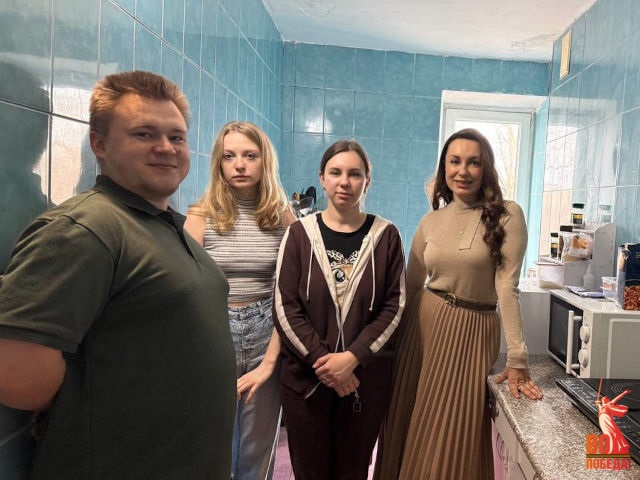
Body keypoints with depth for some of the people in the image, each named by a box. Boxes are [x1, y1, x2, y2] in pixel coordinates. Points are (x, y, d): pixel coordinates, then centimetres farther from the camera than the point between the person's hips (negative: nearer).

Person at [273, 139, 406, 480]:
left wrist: (353, 357, -14)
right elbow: (285, 308, -6)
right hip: (305, 377, 0)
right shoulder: (300, 233, -2)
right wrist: (322, 361, -13)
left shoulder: (386, 236, 0)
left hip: (366, 378, 1)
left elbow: (393, 307, -4)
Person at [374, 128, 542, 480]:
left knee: (452, 441, 9)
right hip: (423, 326, 4)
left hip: (473, 334, -3)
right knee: (411, 430, 15)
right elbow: (410, 285, 8)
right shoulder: (430, 222, 4)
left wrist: (516, 358, -18)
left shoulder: (507, 215, -7)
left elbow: (507, 286, -14)